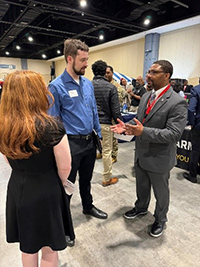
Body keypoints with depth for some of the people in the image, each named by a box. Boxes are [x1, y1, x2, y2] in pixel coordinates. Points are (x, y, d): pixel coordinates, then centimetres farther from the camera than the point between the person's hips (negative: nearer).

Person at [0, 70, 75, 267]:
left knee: (27, 245, 28)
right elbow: (64, 167, -15)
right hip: (46, 192, -5)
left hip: (17, 189, 5)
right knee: (48, 248, 20)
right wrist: (60, 183, 6)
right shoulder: (52, 127, -26)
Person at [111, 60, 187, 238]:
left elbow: (174, 133, -26)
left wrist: (143, 132, -36)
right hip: (141, 154, 7)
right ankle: (141, 208, 54)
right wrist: (126, 126, -9)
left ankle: (160, 220, 44)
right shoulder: (146, 96, 4)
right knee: (141, 186, 27)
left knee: (161, 191, 18)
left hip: (159, 158, -6)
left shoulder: (177, 102, -20)